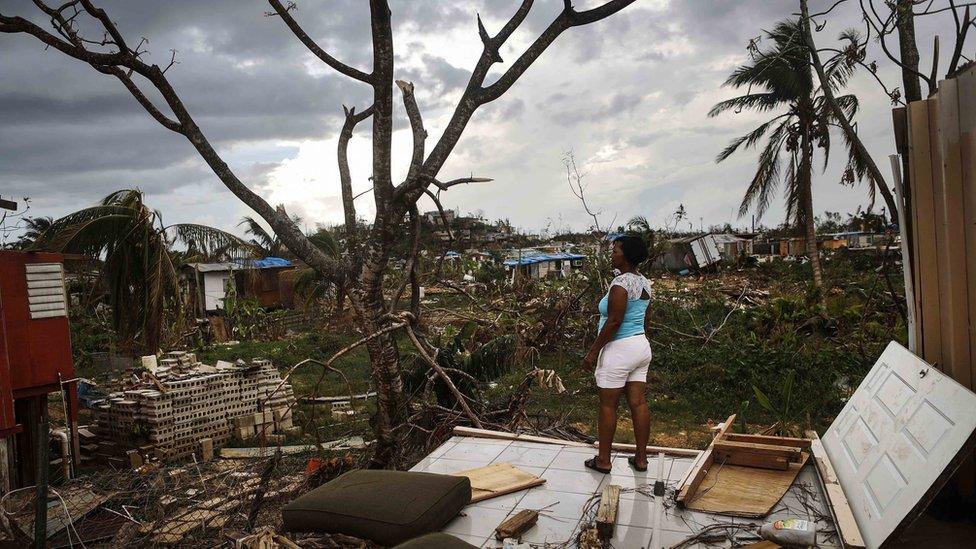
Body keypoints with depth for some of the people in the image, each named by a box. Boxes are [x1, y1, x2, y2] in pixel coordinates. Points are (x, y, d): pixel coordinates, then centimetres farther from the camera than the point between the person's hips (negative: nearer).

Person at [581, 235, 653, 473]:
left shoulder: (621, 282, -18)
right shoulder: (644, 283, 10)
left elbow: (614, 321, -22)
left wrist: (593, 351, -17)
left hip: (619, 349, -9)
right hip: (641, 346, 9)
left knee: (608, 405, 3)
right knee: (638, 402, 11)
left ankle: (603, 460, 12)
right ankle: (641, 458, 18)